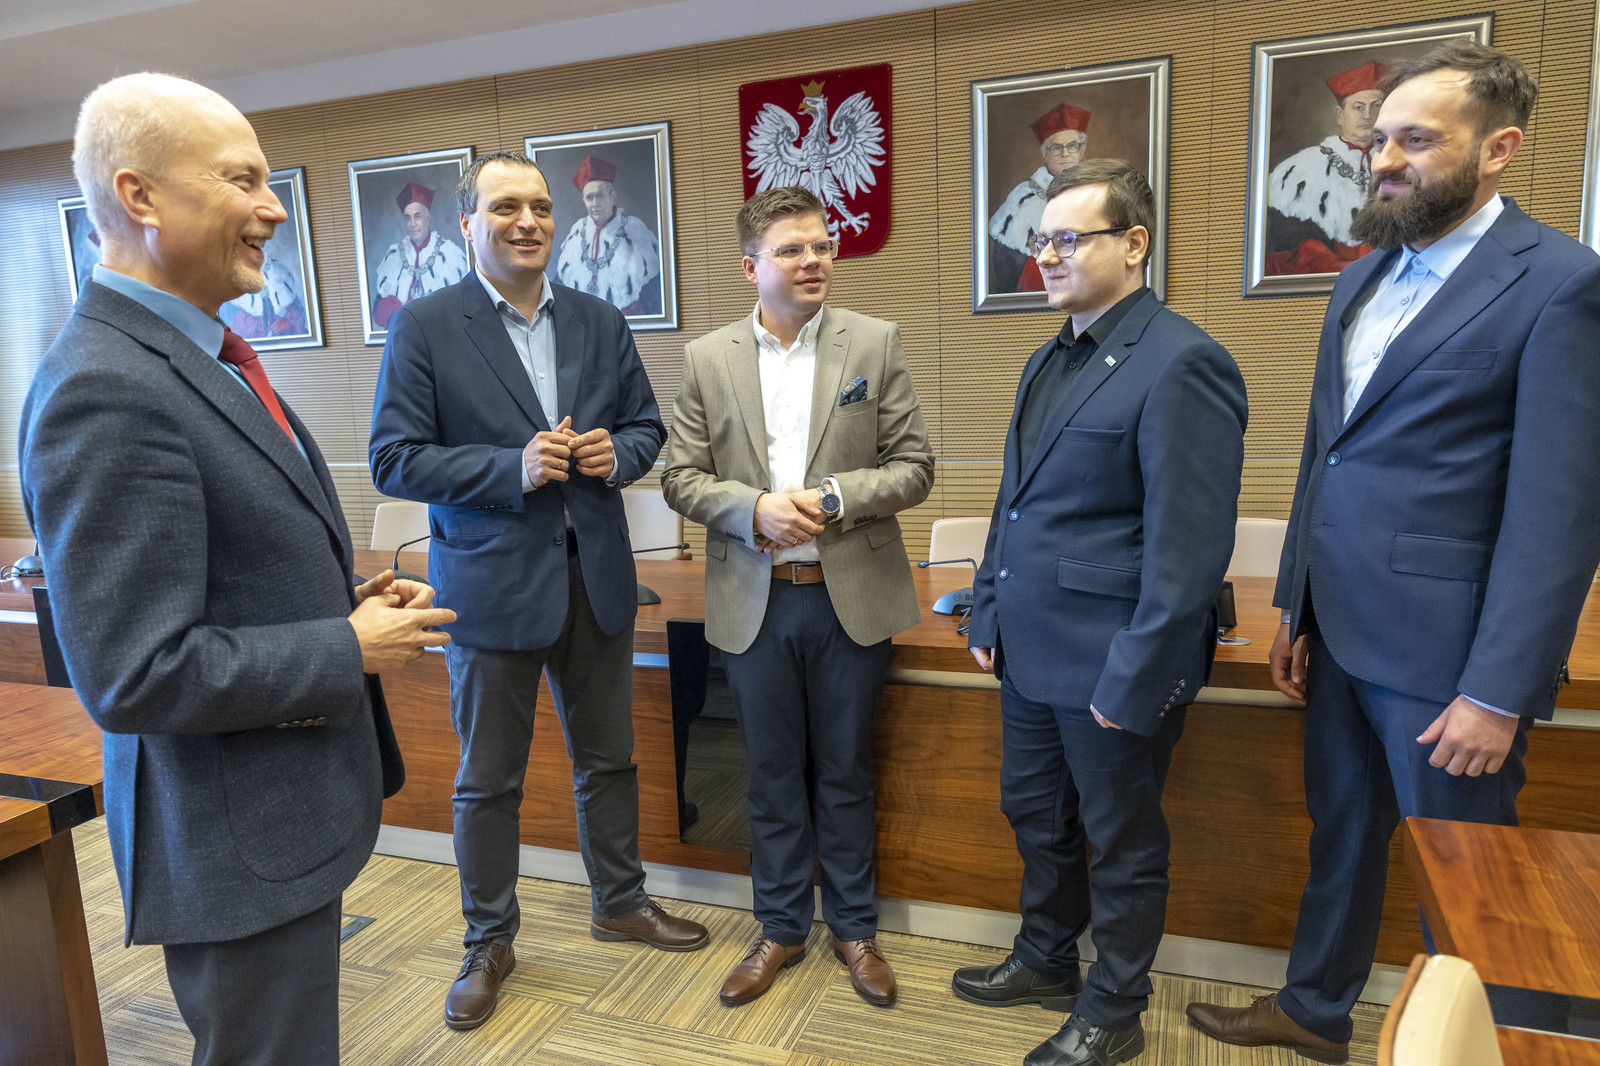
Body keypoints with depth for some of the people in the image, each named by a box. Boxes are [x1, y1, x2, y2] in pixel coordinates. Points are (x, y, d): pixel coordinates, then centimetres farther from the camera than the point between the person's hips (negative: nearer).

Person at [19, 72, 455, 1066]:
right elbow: (135, 675, -26)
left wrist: (347, 598, 2)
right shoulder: (103, 392, -24)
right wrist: (351, 648, -18)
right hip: (237, 844, -9)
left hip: (297, 807, 9)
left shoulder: (204, 353, 7)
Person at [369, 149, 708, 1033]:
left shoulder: (602, 323, 6)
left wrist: (617, 454, -11)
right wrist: (513, 469, -21)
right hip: (492, 584, -3)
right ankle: (488, 942, 33)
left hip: (596, 577, 4)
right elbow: (394, 459, -10)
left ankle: (619, 902, 40)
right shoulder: (424, 327, -6)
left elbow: (647, 425, 12)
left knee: (608, 759, 18)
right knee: (488, 781, 11)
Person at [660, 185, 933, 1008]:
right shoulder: (707, 358, 2)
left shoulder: (876, 344, 0)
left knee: (845, 774, 14)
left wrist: (833, 498, -17)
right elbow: (681, 478, 0)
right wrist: (755, 509, -17)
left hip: (851, 598, 0)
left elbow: (914, 467, -2)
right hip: (755, 602, 1)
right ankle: (781, 928, 34)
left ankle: (854, 927, 34)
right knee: (774, 776, 15)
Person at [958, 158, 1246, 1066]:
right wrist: (989, 614, 14)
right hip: (1033, 650, 8)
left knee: (1121, 843, 12)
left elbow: (1189, 547, -20)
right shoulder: (1049, 361, 10)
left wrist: (1133, 681, -20)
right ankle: (1047, 962, 45)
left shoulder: (1179, 363, -17)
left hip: (1113, 663, -8)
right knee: (1037, 818, 22)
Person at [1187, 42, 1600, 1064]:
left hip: (1445, 652, -7)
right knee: (1341, 834, 21)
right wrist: (1296, 609, 13)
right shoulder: (1362, 280, 11)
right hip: (1342, 634, 7)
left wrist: (1499, 693, -17)